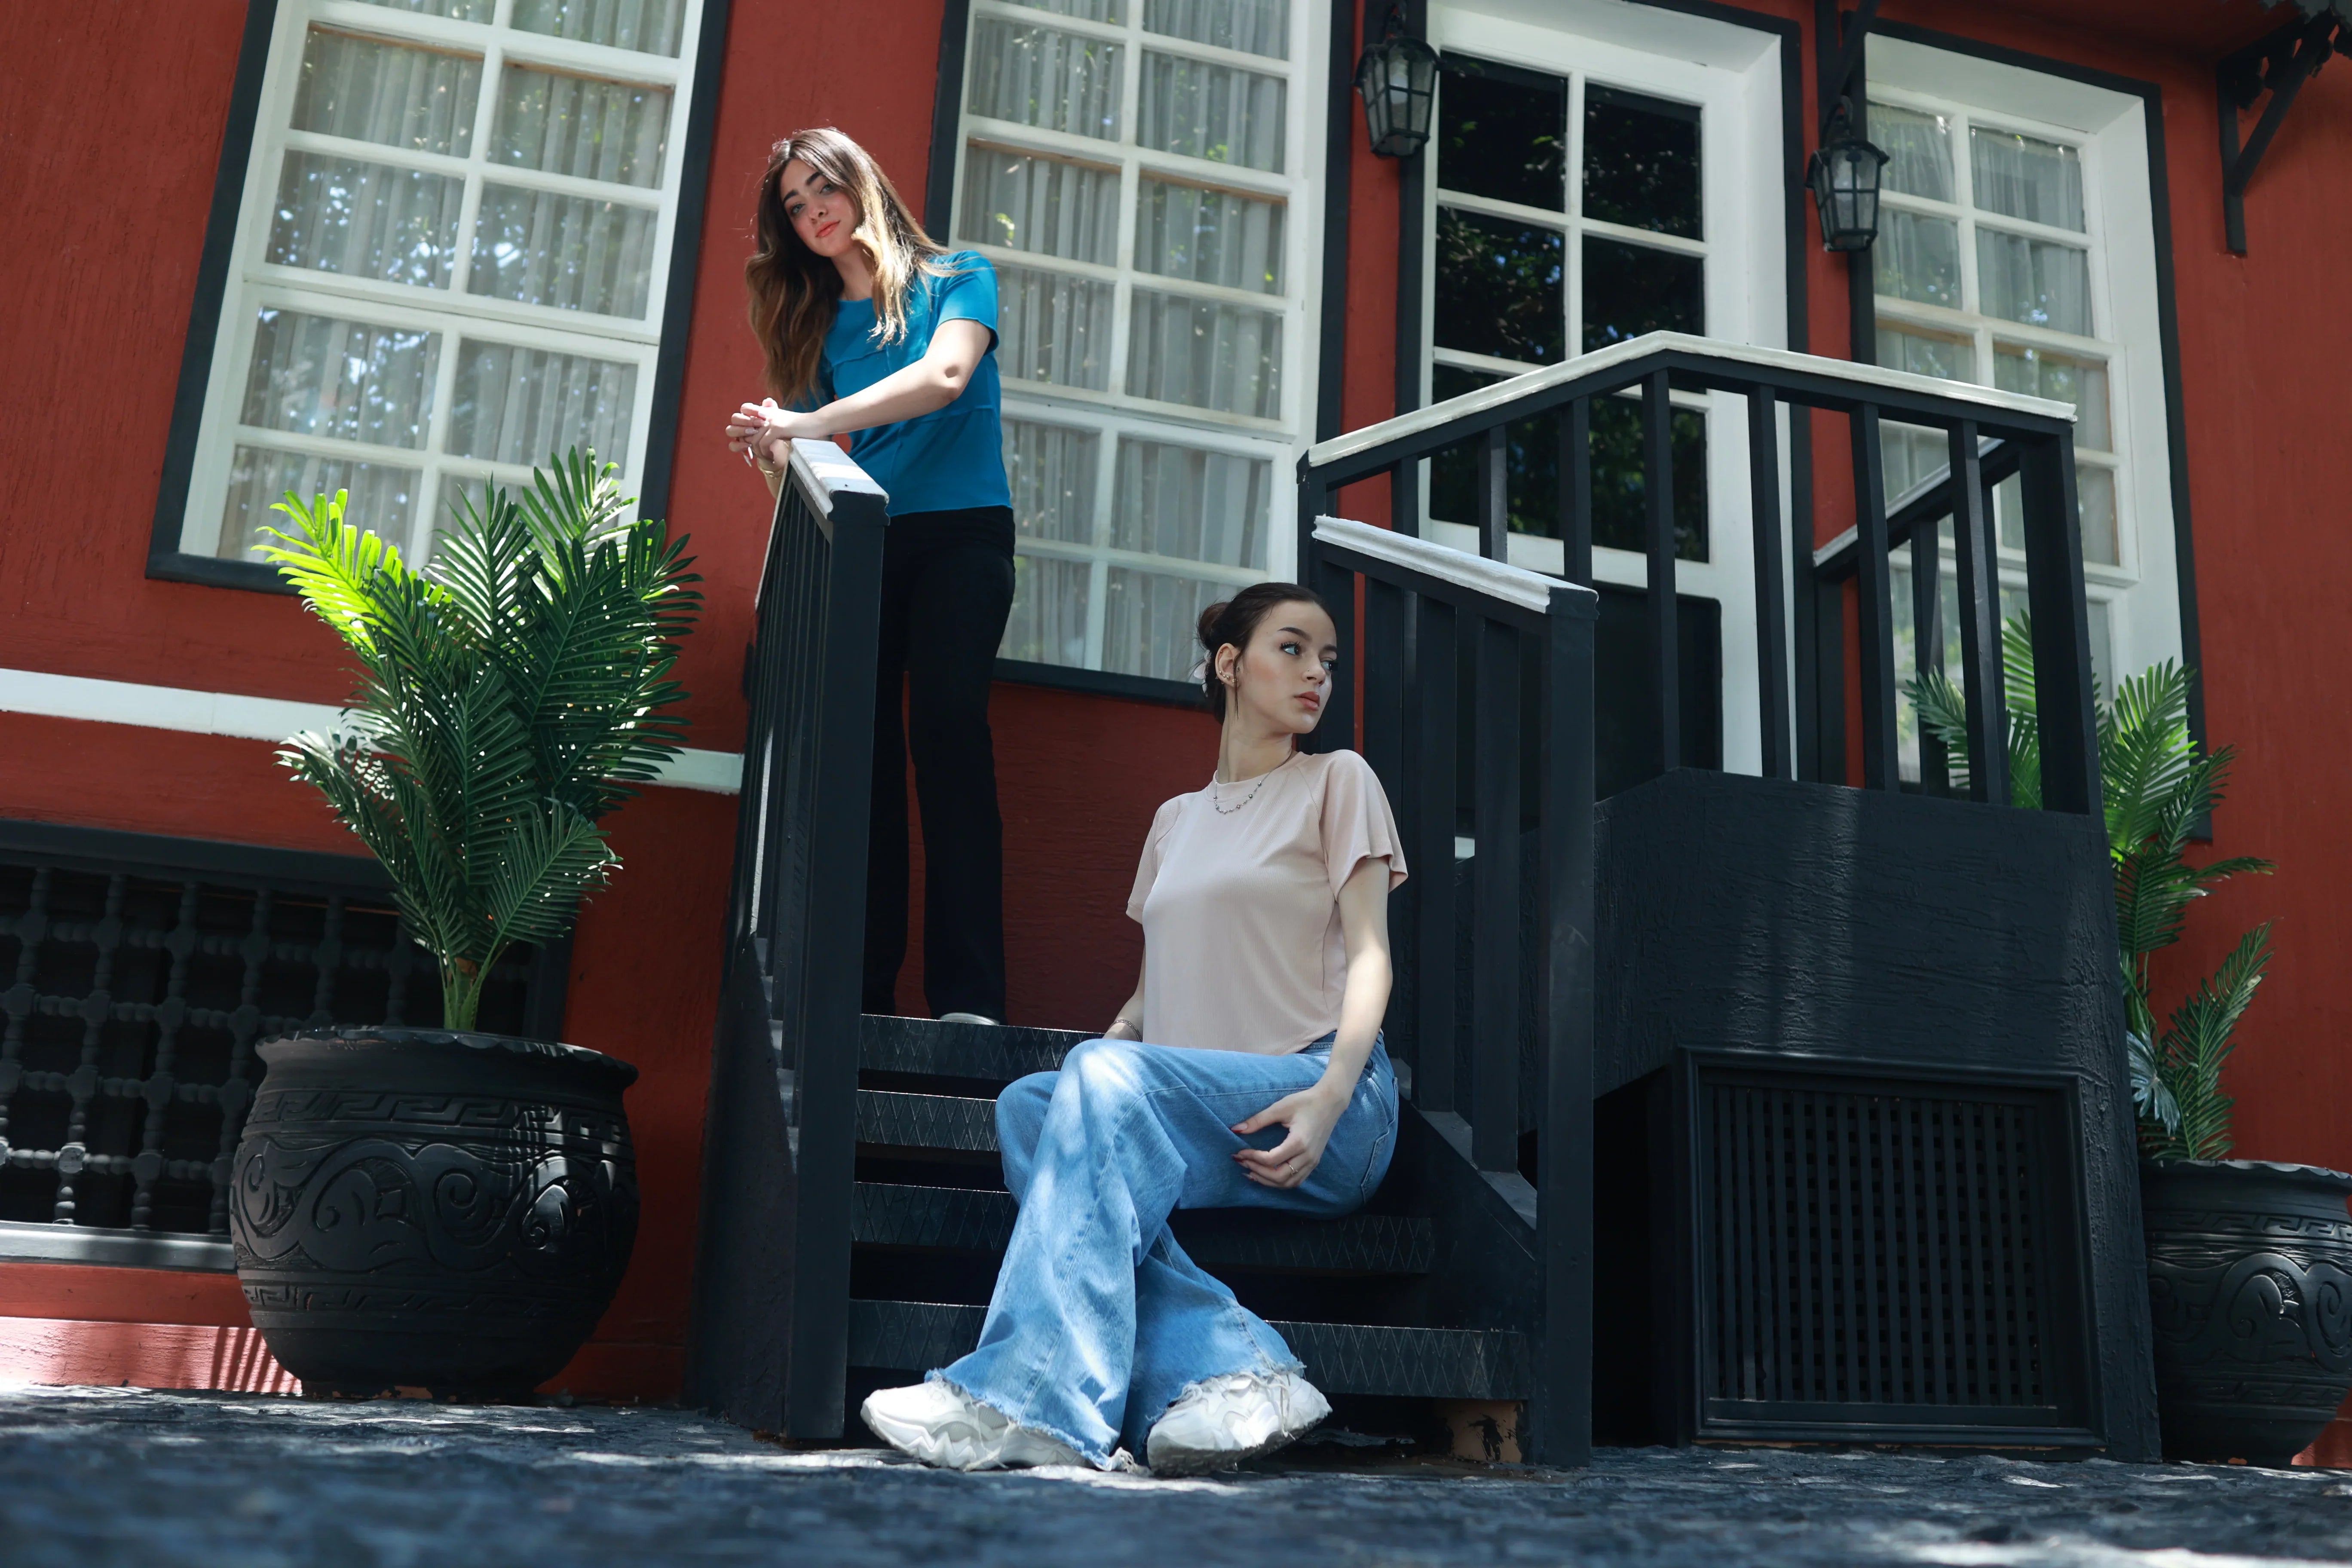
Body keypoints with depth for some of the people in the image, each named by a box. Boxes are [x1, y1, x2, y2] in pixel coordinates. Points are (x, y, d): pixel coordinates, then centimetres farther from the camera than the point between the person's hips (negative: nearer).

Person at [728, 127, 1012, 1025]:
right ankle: (861, 994, -6)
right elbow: (803, 473, 14)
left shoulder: (956, 277, 10)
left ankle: (969, 998, -21)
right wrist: (779, 459, -11)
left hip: (958, 530, -4)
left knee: (947, 733, -17)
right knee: (861, 755, -6)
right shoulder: (816, 321, 20)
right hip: (857, 543, 4)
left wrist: (810, 426, -21)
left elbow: (945, 376, -11)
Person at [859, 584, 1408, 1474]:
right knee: (1028, 1105, -25)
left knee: (1112, 1076, -31)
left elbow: (1369, 955, -1)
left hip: (1327, 1113, -5)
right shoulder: (1177, 819, 25)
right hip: (1190, 1121, 5)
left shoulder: (1339, 782, 10)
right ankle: (1231, 1368, -37)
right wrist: (1092, 1079, 0)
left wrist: (1328, 1098, -20)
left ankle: (1031, 1400, -39)